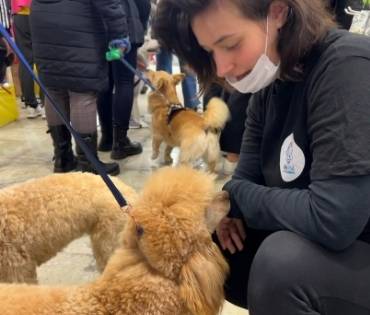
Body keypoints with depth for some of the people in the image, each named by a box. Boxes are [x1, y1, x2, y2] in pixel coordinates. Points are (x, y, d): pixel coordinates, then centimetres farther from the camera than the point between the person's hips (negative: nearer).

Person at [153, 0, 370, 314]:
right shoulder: (271, 84, 1)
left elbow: (332, 220, -31)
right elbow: (248, 179, 6)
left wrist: (234, 194, -16)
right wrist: (228, 206, -16)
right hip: (317, 245, 7)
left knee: (282, 260, -32)